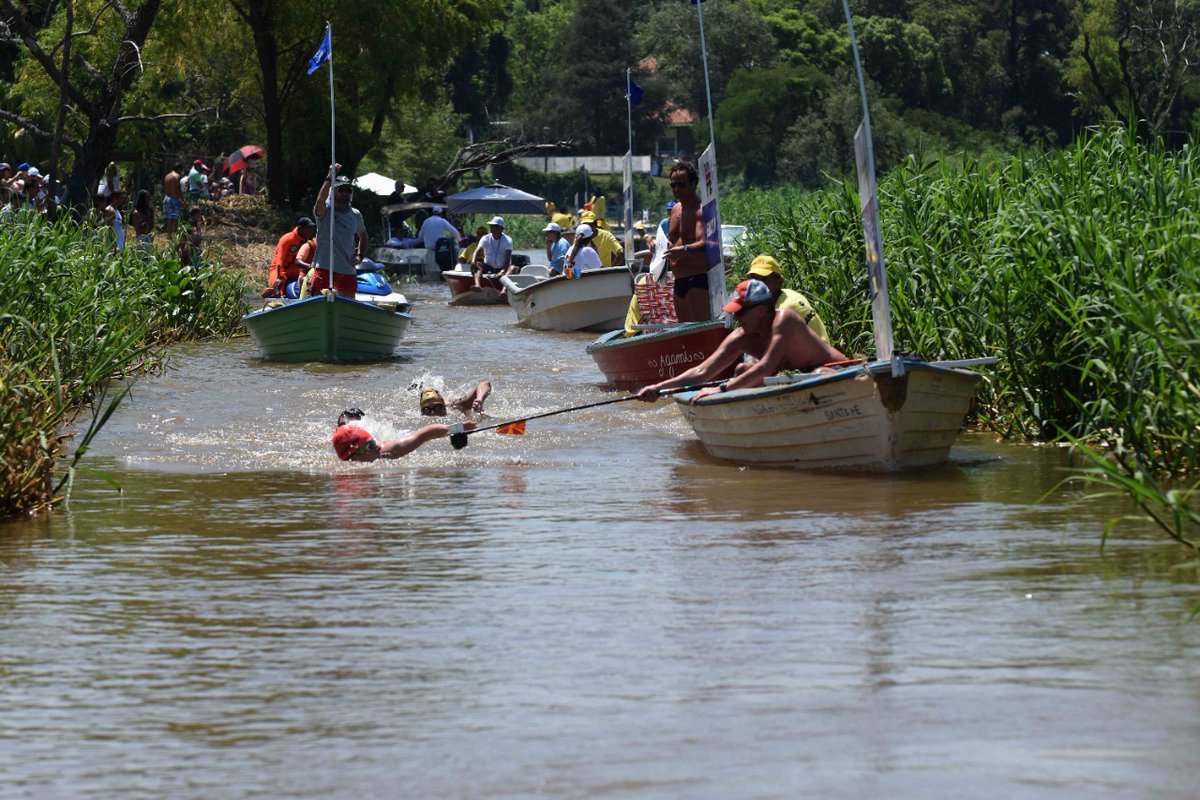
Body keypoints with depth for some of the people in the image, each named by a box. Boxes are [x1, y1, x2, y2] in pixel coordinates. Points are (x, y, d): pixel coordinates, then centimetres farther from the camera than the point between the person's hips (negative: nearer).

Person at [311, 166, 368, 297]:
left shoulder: (356, 215, 11)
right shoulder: (324, 212, -5)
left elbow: (363, 235, 27)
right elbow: (320, 200, -29)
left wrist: (360, 255, 10)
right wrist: (330, 177, -33)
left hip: (347, 269, 5)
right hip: (325, 268, -5)